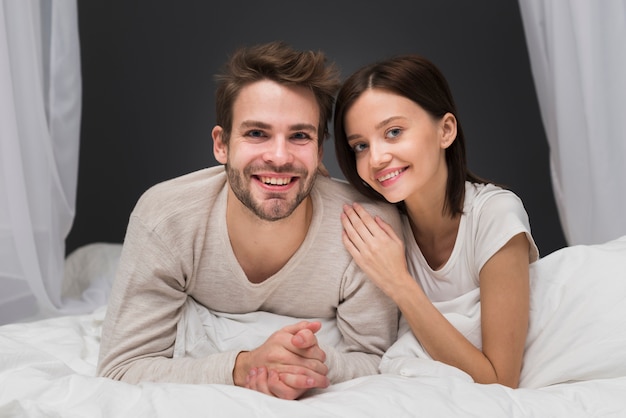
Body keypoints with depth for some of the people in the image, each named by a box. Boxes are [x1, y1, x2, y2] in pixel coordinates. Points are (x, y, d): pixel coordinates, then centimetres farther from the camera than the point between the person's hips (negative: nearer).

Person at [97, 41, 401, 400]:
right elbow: (121, 370, -22)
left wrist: (318, 365, -38)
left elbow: (372, 358, -14)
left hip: (316, 401, 1)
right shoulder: (163, 219, -26)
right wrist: (243, 367, -39)